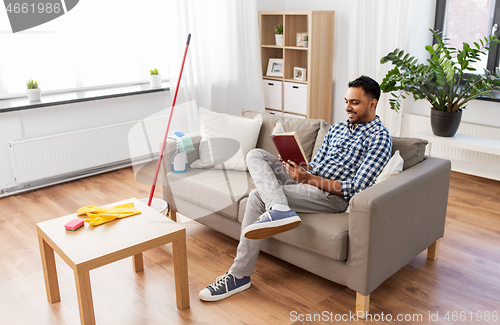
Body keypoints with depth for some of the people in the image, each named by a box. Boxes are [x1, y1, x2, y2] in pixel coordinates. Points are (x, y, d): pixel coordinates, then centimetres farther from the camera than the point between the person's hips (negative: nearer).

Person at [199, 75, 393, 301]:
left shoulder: (379, 137, -6)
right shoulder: (337, 129, 21)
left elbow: (355, 188, -15)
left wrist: (309, 178, -19)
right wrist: (300, 169, -5)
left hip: (334, 196, -8)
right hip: (309, 180, 9)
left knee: (258, 196, -23)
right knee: (255, 155, -9)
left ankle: (239, 275, -17)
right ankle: (280, 209, -36)